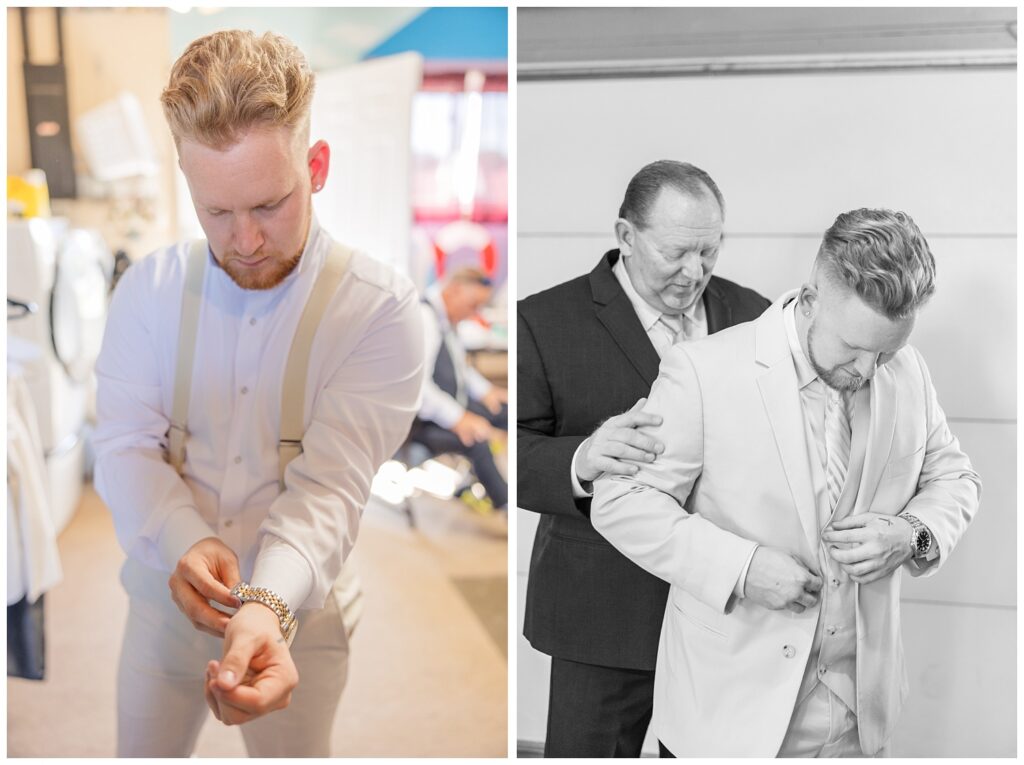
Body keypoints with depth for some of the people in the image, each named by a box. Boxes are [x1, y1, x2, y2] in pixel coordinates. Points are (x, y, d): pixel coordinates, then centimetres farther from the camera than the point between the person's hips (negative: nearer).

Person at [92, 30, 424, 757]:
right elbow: (125, 445, -9)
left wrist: (267, 604, -43)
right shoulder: (148, 288, -6)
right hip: (163, 601, 3)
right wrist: (183, 541, -30)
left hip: (302, 614, -2)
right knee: (141, 750, 20)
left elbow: (331, 484, -25)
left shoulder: (381, 307, -17)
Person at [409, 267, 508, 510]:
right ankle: (507, 507, -18)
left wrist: (485, 391, 7)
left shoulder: (447, 319, 8)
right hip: (422, 419, -11)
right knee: (477, 441, -33)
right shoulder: (423, 318, -22)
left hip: (452, 403, 11)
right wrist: (458, 419, -34)